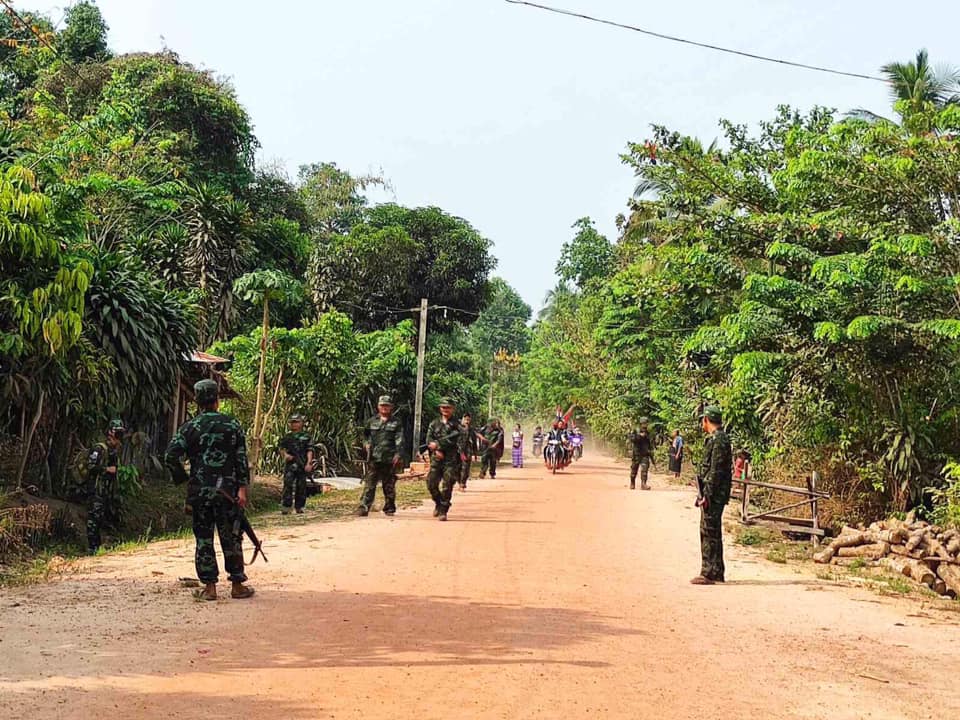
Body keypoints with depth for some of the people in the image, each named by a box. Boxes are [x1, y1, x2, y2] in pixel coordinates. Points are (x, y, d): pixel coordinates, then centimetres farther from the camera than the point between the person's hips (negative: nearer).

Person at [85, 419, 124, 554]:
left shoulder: (115, 450, 15)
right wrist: (107, 469, -17)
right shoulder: (99, 449, -13)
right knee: (94, 517, -8)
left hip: (107, 491, 8)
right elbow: (90, 467, -20)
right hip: (96, 489, -8)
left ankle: (98, 545, 20)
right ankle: (92, 547, -7)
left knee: (101, 517, 13)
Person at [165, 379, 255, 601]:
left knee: (204, 539, 7)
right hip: (228, 491, 0)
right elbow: (241, 459, -2)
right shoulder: (232, 424, 2)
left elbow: (171, 457, -7)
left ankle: (209, 587, 8)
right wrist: (242, 488, -1)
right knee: (231, 538, 8)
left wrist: (182, 480, 6)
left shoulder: (190, 427, 0)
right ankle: (237, 585, 12)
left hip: (200, 491, 0)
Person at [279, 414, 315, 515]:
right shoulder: (287, 437, 12)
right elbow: (282, 448, 17)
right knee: (288, 485, -9)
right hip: (290, 464, 1)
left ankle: (299, 507, 13)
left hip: (302, 465, -1)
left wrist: (309, 463, -10)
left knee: (301, 486, 3)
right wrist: (286, 454, -5)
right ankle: (286, 507, -10)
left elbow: (309, 451, 1)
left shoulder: (306, 436, 5)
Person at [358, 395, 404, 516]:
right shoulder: (371, 421, 13)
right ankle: (363, 508, -9)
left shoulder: (396, 423, 5)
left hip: (389, 459, -1)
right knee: (369, 484, -6)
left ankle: (389, 508, 18)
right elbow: (365, 435, 26)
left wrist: (398, 455, -14)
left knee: (389, 486, 7)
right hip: (373, 458, 1)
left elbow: (399, 440, -3)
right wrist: (366, 443, 5)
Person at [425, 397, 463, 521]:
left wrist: (437, 444, -11)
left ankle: (443, 511, 1)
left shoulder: (456, 425, 1)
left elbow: (452, 440, -12)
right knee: (431, 483, 0)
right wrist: (437, 450, -11)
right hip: (436, 458, 4)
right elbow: (429, 441, 5)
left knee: (446, 486, -7)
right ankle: (438, 504, 24)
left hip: (451, 460, -3)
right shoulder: (434, 424, 12)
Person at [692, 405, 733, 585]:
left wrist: (707, 495, -21)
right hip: (712, 494, 10)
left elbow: (715, 470, -20)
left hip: (713, 495, -10)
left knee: (709, 532, -7)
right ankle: (715, 572, 20)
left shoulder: (717, 440, -16)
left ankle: (709, 573, -5)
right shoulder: (715, 438, 16)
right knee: (711, 532, 14)